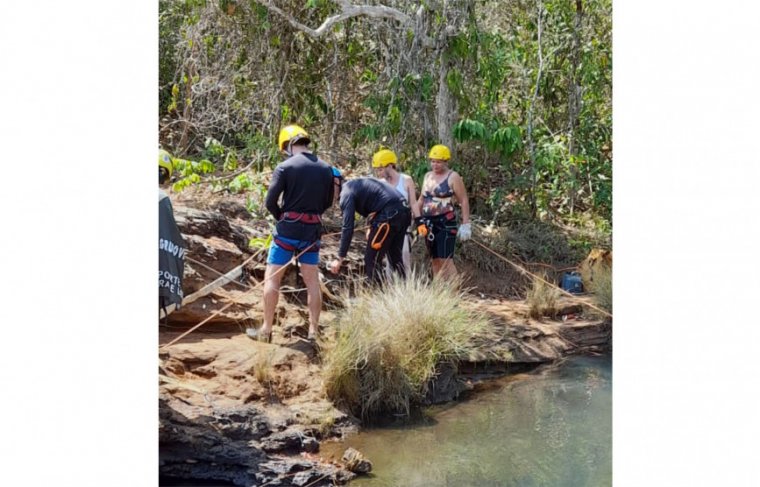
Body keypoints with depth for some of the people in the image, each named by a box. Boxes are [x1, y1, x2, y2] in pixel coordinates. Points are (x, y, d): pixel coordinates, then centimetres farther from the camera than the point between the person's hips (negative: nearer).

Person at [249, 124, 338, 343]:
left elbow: (270, 202, -10)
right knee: (312, 280, 11)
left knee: (272, 277, 5)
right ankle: (313, 331, 12)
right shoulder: (326, 168, 5)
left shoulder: (285, 167, -9)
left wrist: (281, 217, 7)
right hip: (313, 229, 4)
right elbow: (327, 202, 12)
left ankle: (266, 329, 6)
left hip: (288, 228, -4)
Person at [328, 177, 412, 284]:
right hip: (404, 210, 9)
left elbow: (348, 228, -10)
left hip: (390, 215, -9)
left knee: (371, 262, 1)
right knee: (395, 258, 21)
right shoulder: (358, 184, 23)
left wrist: (340, 258, -9)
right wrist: (373, 228, 27)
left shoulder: (347, 192, -3)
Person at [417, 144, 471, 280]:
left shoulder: (453, 177, -4)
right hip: (429, 223, 6)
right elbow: (421, 200, 22)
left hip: (446, 223, -6)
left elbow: (464, 201, -6)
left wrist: (465, 224, -12)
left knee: (446, 259, -13)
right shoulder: (428, 176, 14)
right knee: (435, 260, 8)